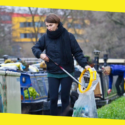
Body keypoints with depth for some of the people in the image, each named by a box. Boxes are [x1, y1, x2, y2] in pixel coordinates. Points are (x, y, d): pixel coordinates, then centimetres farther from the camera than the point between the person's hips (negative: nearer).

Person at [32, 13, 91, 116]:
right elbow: (35, 48, 9)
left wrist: (84, 64, -13)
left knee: (65, 98, 7)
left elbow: (77, 52, -3)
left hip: (66, 73, -1)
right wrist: (40, 54, -13)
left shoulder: (68, 36, -8)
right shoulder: (45, 37, -2)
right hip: (52, 74, 2)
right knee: (53, 98, 2)